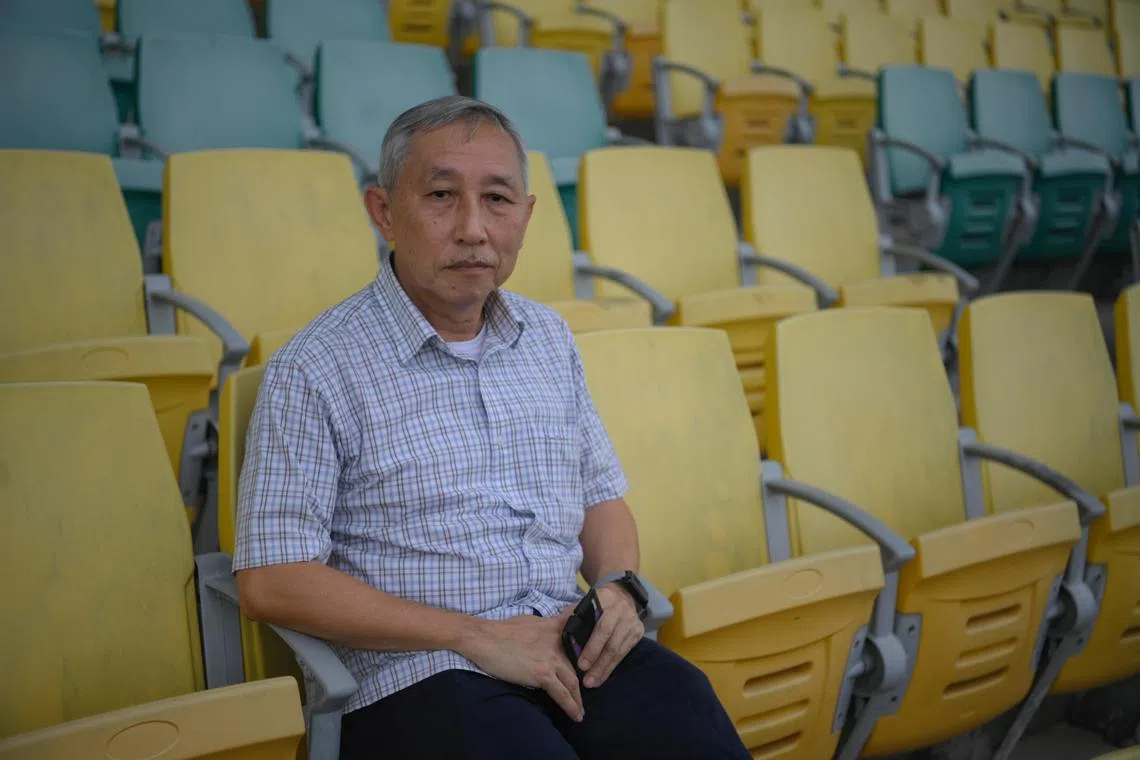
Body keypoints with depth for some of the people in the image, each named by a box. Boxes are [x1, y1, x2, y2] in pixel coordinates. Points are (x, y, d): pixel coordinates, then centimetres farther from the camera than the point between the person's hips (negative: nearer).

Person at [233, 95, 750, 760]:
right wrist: (477, 638, -13)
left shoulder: (550, 338, 14)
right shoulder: (314, 372, -6)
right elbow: (272, 582, -10)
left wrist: (619, 586, -2)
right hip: (418, 674, -4)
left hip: (565, 646, 5)